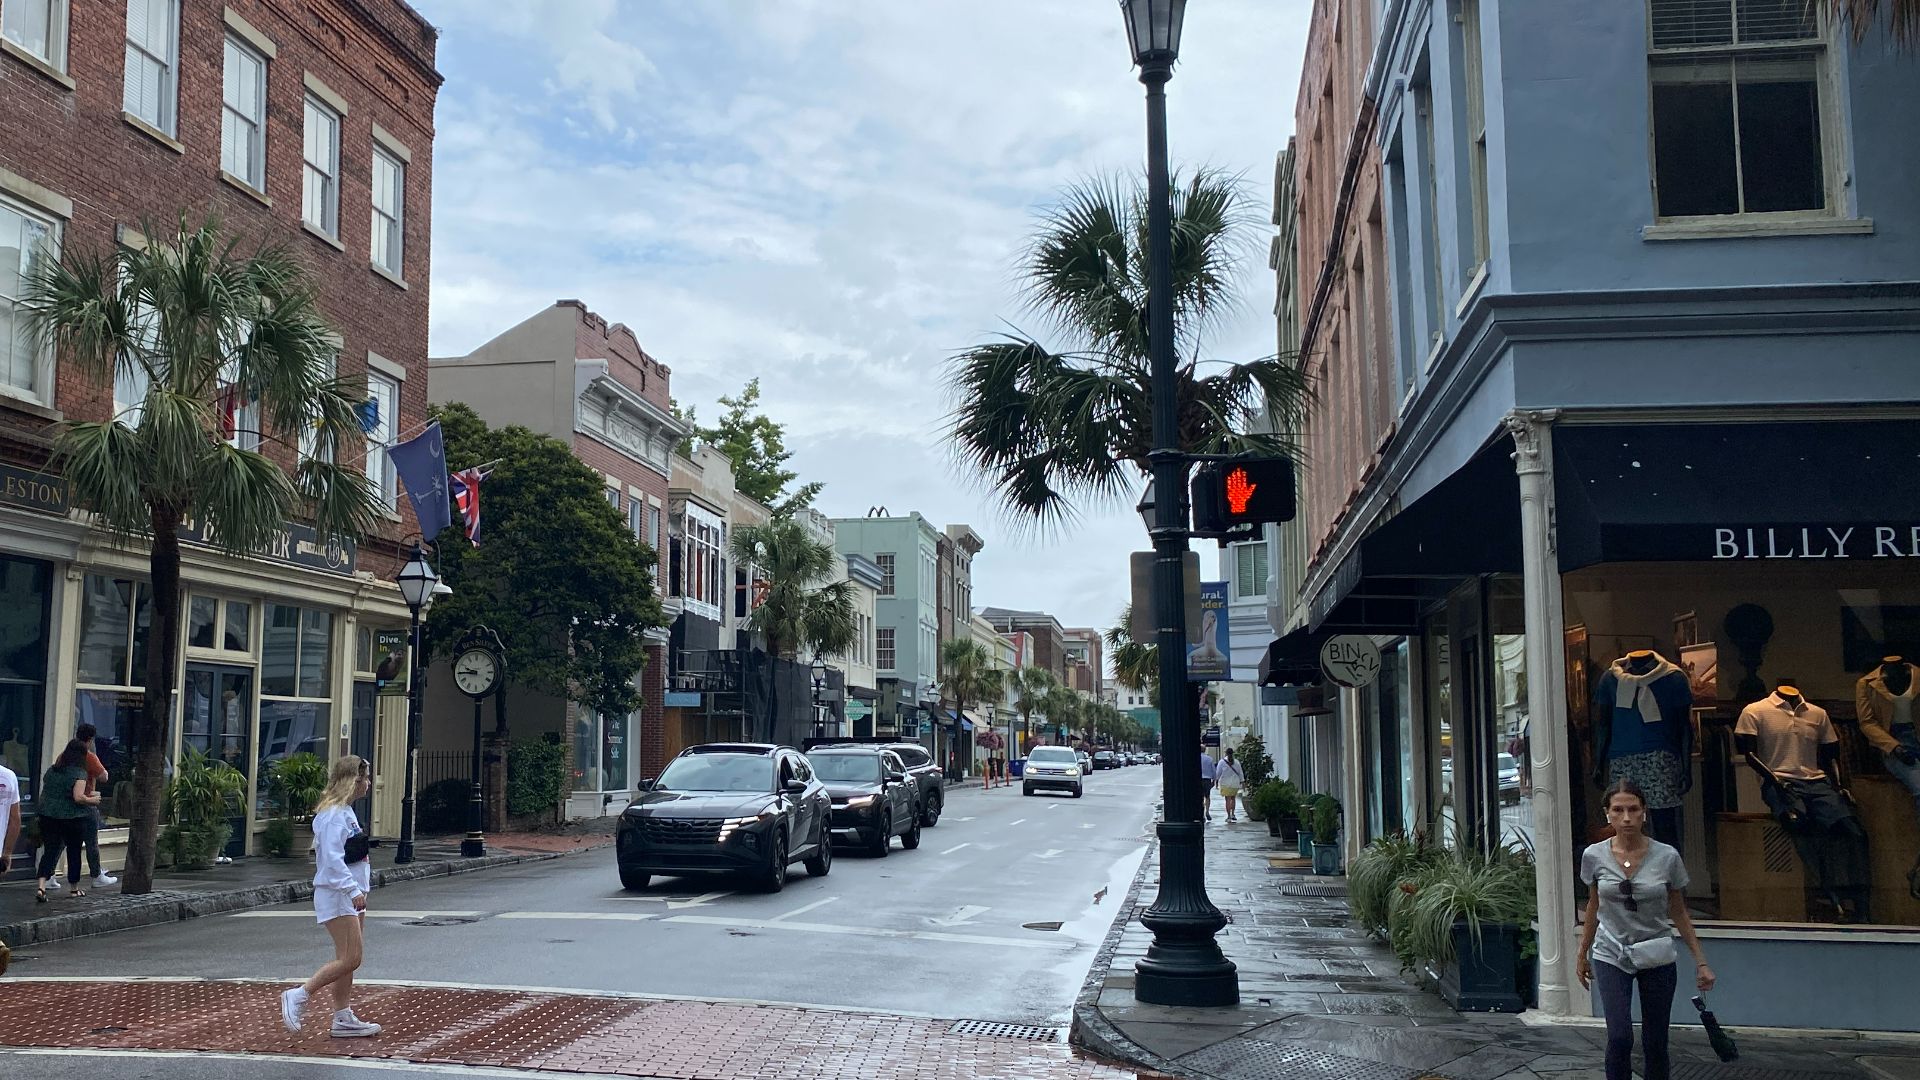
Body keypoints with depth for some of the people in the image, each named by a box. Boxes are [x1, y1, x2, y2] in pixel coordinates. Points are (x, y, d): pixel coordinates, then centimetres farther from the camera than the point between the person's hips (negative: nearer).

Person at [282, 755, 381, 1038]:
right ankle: (297, 996, -4)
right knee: (350, 959, -12)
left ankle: (343, 1018, 12)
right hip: (336, 895, -10)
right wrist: (353, 890, -26)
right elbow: (333, 858, -23)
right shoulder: (333, 814, -16)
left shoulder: (346, 812, 16)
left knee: (347, 959, 9)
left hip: (350, 894, 10)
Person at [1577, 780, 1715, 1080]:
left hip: (1657, 959, 0)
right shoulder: (1594, 856, -8)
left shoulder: (1667, 857, -11)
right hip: (1611, 956, 0)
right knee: (1620, 1038, -16)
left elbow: (1679, 913, 1)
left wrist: (1701, 962, 0)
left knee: (1655, 1044, 6)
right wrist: (1582, 955, 14)